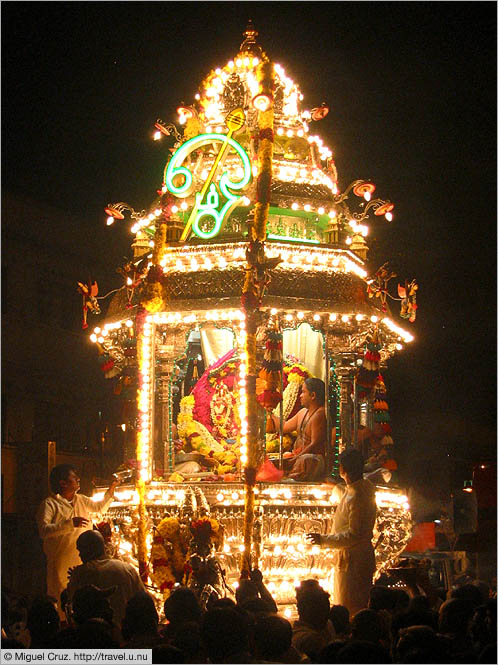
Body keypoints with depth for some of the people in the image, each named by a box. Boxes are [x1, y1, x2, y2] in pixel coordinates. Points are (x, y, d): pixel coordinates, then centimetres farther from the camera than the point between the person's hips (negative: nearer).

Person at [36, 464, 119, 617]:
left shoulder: (81, 500, 15)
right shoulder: (49, 504, -6)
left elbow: (100, 508, 34)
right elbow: (44, 530, -19)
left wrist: (112, 488, 23)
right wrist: (70, 523, -24)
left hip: (84, 562, 6)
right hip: (62, 563, -6)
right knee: (62, 603, -6)